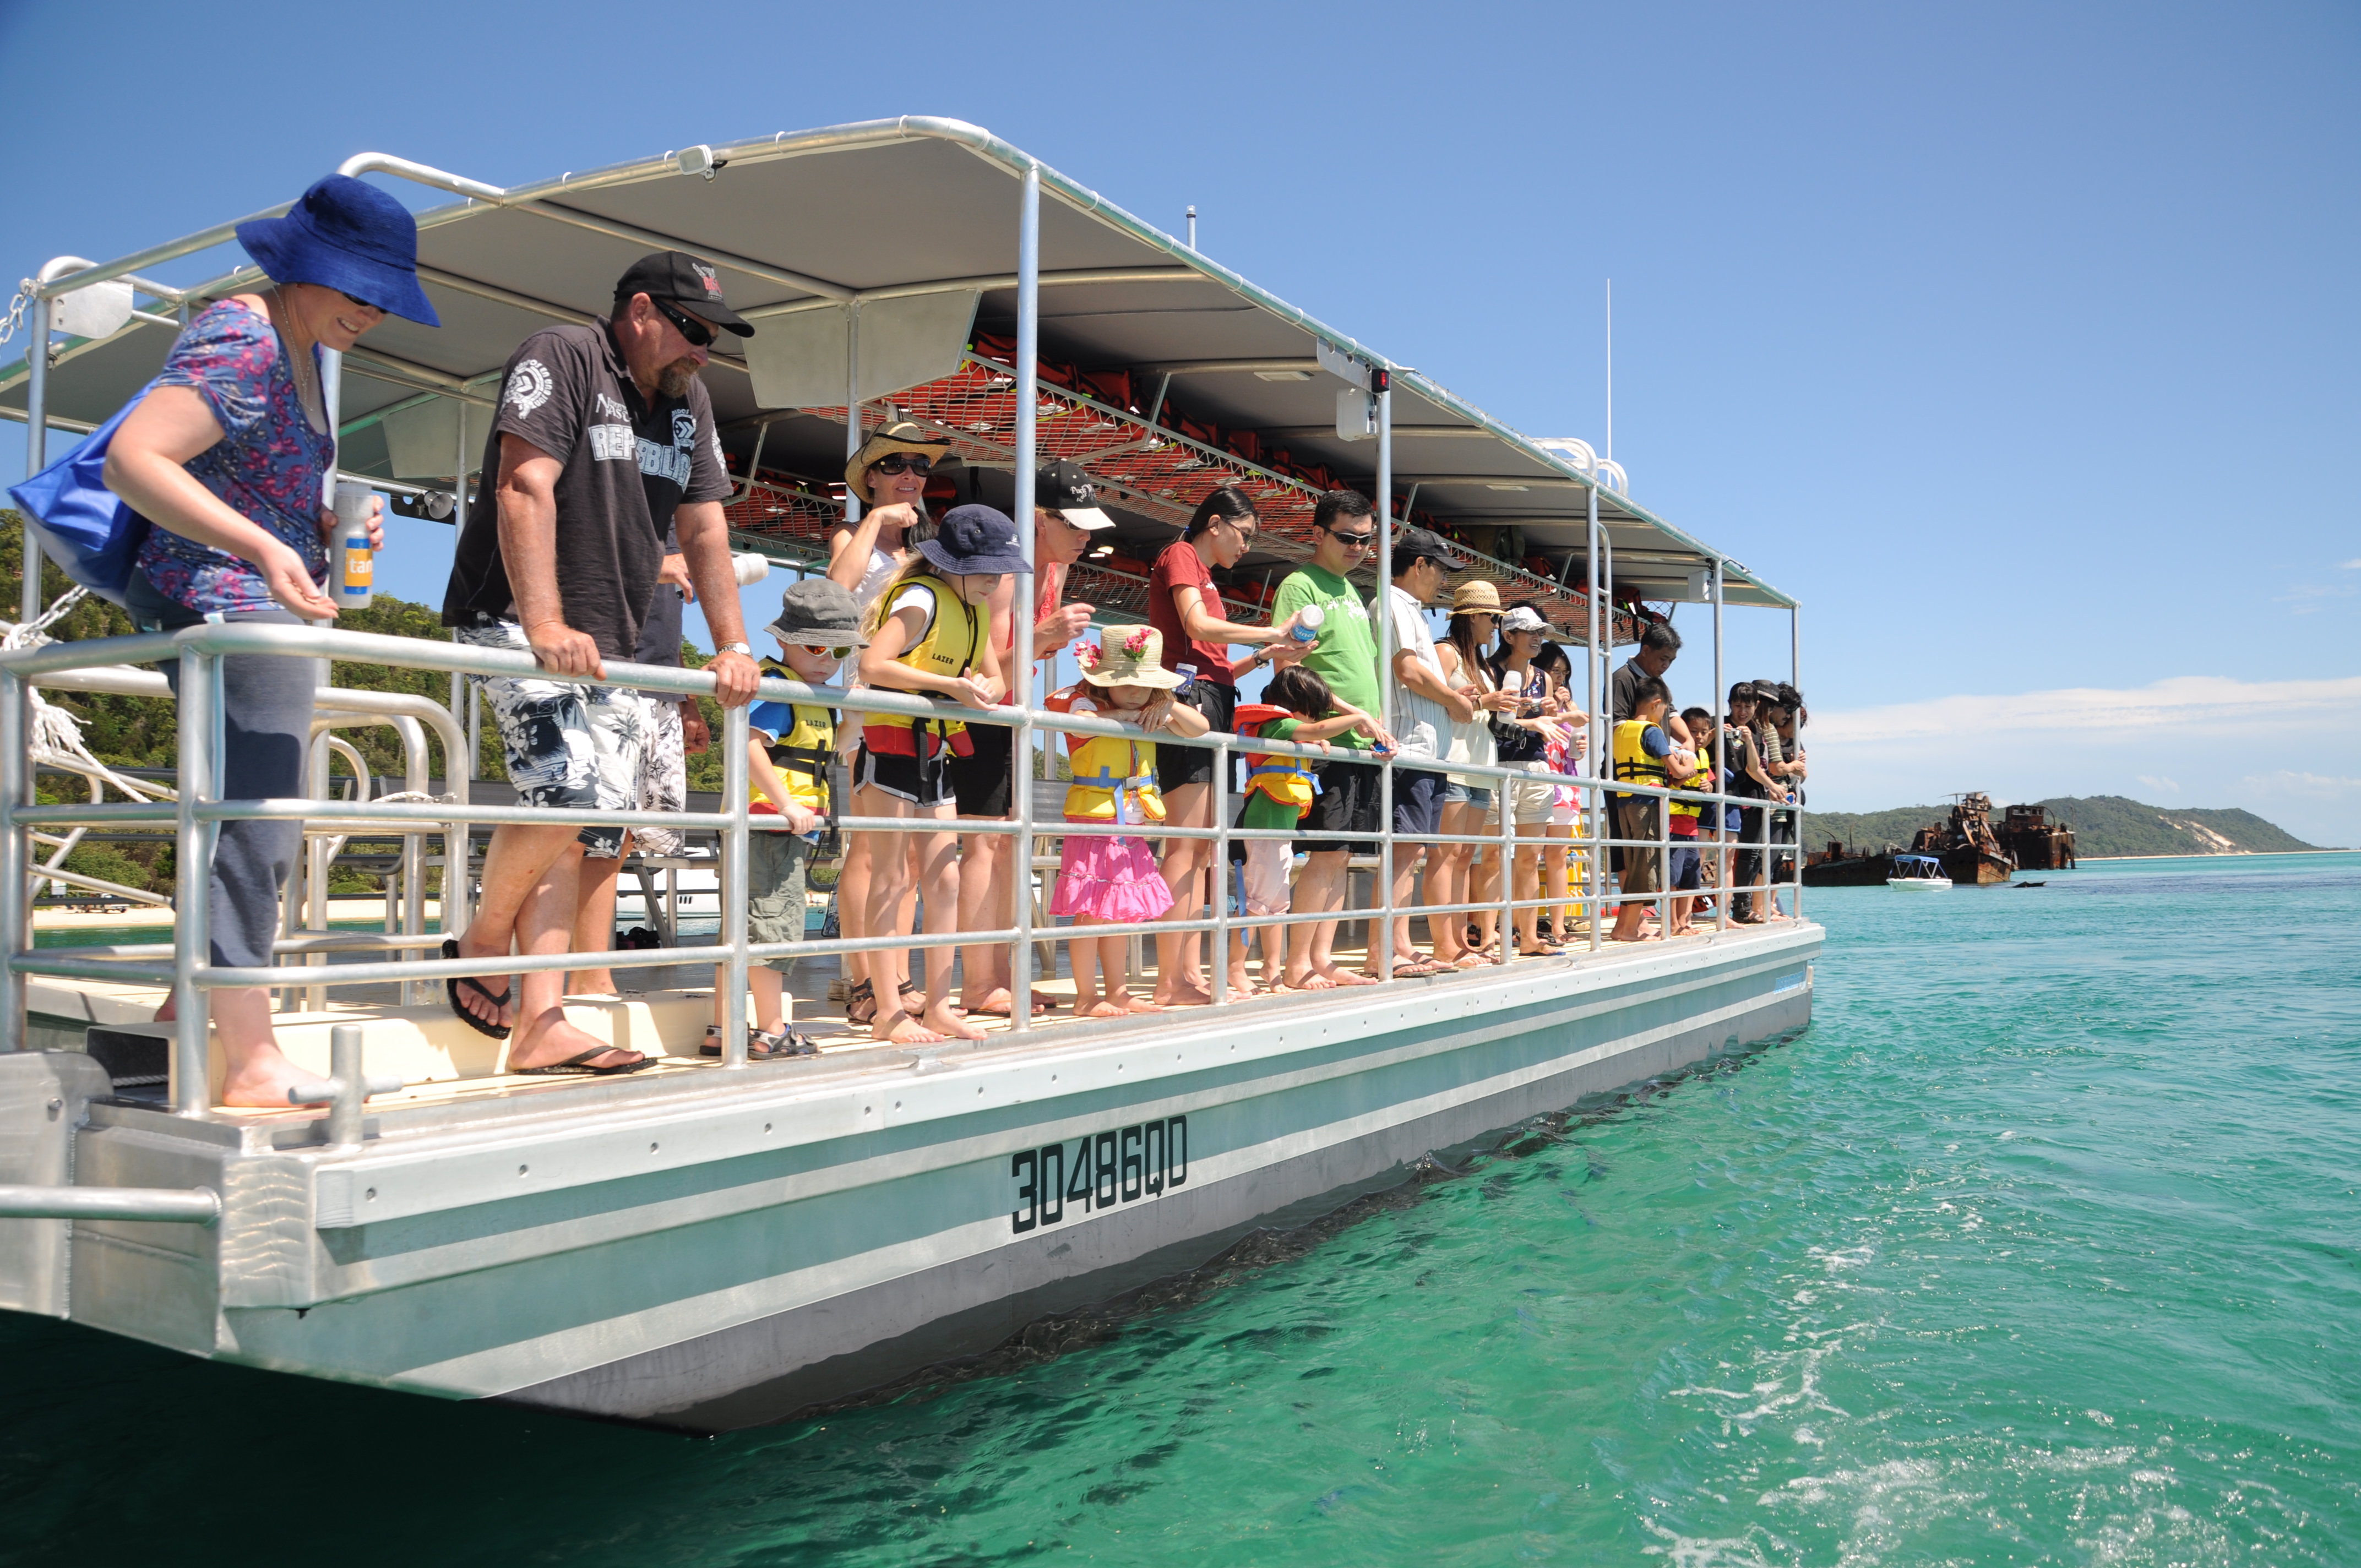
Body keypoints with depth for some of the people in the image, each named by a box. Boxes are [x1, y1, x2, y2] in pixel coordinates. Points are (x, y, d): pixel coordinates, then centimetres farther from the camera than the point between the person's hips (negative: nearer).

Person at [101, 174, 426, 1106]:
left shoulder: (298, 347, 16)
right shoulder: (242, 346, -15)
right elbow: (130, 460, -26)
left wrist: (333, 524, 7)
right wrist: (264, 547, -34)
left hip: (265, 613, 11)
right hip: (227, 606, -11)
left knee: (260, 828, 16)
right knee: (254, 827, -12)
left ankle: (190, 1007, 27)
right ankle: (252, 1064, -9)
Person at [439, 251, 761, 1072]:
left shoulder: (688, 400, 16)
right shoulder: (562, 357, -6)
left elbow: (705, 530, 13)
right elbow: (524, 489, -18)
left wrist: (733, 646, 2)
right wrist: (545, 625, -29)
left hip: (611, 648, 8)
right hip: (516, 623, -7)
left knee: (592, 823, -2)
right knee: (568, 791, -23)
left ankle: (541, 1026, -2)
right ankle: (479, 943, 3)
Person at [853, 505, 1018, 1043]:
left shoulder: (976, 612, 13)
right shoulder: (921, 600, -14)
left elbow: (995, 680, 19)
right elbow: (872, 665, -27)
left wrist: (983, 688, -5)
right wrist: (950, 685, -27)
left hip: (936, 753, 9)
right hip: (892, 744, -9)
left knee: (944, 880, 7)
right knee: (891, 878, -6)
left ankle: (937, 1005, 14)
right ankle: (888, 1012, -1)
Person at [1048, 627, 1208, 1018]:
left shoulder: (1153, 714, 13)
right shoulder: (1084, 704, -9)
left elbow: (1201, 728, 14)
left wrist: (1170, 708, -4)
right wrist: (1127, 715, -19)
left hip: (1131, 830, 7)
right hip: (1094, 825, -7)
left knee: (1120, 912, 13)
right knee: (1091, 912, -7)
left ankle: (1116, 992, 21)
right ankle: (1086, 997, 0)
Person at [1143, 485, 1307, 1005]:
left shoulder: (1203, 574, 26)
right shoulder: (1180, 556, 2)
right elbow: (1197, 626, -14)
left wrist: (1262, 658, 12)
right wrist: (1270, 633, -4)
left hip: (1213, 707, 10)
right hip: (1190, 699, -10)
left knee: (1202, 849, 5)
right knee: (1186, 845, -14)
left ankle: (1191, 974, 6)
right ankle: (1169, 984, -16)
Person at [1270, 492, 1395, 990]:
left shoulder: (1351, 591, 21)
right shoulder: (1300, 585, -5)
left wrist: (1378, 726, 10)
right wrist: (1352, 713, -17)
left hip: (1363, 744, 8)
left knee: (1340, 855, 7)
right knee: (1327, 852, -10)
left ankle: (1322, 959, 11)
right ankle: (1298, 966, -3)